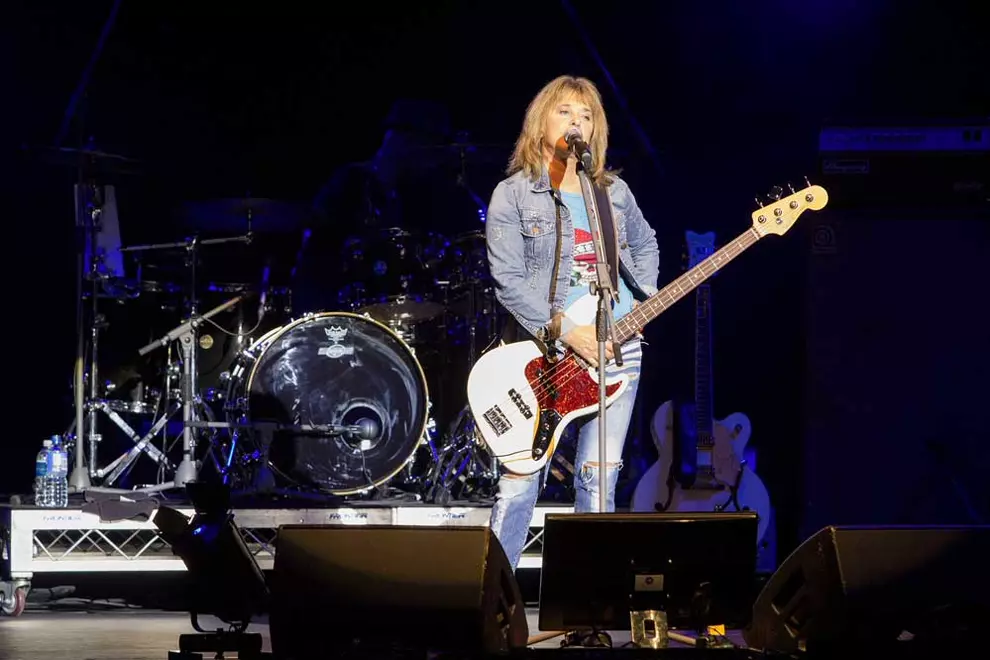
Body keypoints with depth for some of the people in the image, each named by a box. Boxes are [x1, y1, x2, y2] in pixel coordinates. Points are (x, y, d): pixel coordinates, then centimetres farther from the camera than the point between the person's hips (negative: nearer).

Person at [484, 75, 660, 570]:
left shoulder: (614, 192, 12)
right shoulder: (513, 195, -3)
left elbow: (645, 245, 29)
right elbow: (508, 281, -11)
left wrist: (643, 302, 12)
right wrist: (564, 331, -18)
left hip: (616, 347, 4)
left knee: (598, 482, 3)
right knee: (519, 483, -6)